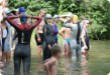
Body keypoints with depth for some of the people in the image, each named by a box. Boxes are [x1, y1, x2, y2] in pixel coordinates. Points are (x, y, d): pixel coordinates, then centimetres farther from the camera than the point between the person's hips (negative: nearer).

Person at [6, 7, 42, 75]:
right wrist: (30, 17, -6)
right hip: (27, 49, 0)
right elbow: (40, 19, 5)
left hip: (18, 48, 0)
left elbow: (8, 18, 0)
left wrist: (18, 16, -8)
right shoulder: (31, 27, -6)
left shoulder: (18, 26, -7)